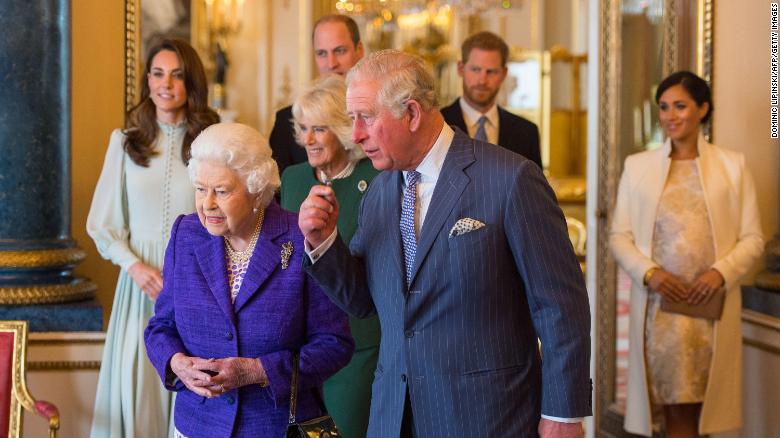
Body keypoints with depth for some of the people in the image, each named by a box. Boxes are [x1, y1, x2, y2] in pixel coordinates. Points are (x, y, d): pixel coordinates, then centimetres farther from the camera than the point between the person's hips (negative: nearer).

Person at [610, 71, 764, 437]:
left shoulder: (732, 165, 6)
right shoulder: (637, 165, 7)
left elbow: (752, 237, 4)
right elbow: (619, 235, 6)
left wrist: (721, 271, -13)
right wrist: (648, 272, -11)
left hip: (710, 307, 0)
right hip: (658, 306, 0)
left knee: (696, 406, 4)